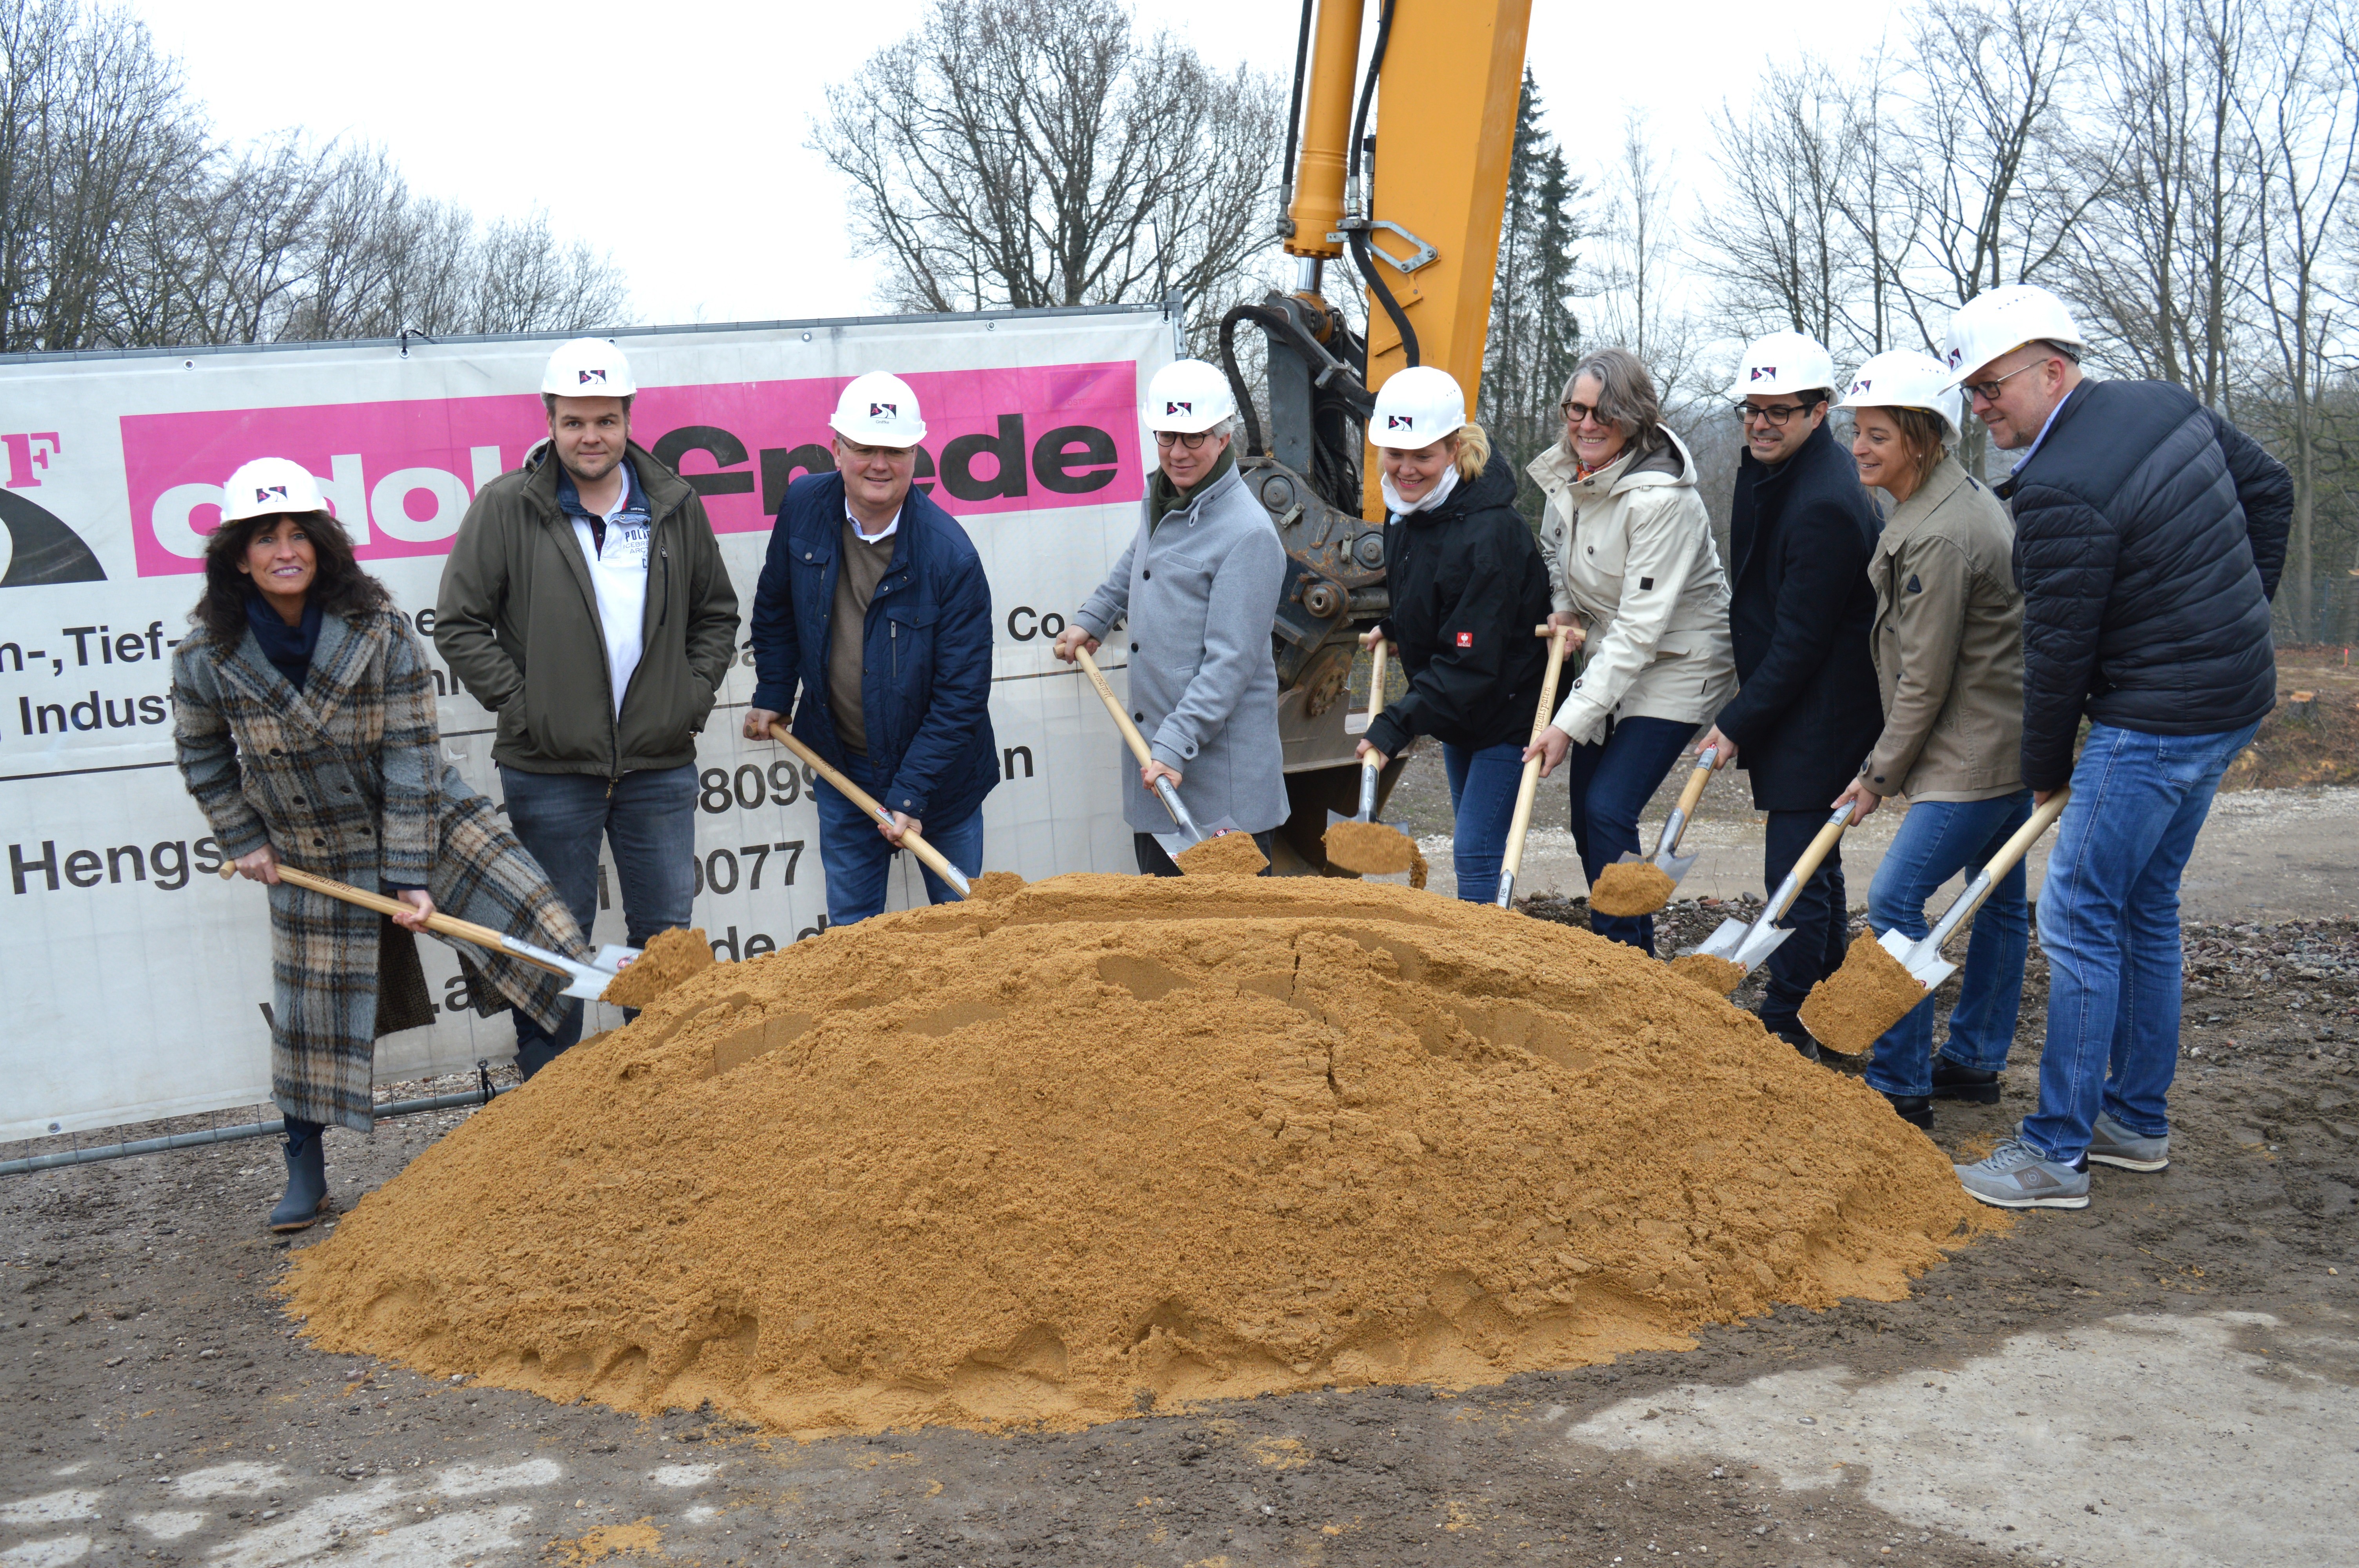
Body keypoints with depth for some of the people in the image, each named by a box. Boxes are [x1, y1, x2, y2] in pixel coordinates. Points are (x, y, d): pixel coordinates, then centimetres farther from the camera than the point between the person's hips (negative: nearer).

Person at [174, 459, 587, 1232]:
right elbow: (201, 757, 6)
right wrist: (245, 841, 1)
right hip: (312, 851, 1)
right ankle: (305, 1173, 25)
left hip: (423, 815, 0)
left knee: (534, 923, -13)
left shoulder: (379, 629, -18)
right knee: (314, 1007, 8)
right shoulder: (207, 657, -13)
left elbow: (411, 756, -18)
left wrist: (412, 876, -19)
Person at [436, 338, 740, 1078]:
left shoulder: (674, 505, 5)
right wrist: (520, 705, -8)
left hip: (660, 765, 3)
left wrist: (694, 697, 4)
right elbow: (458, 624, -2)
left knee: (667, 936, 11)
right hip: (549, 772, -3)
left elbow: (717, 614, 16)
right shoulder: (505, 507, -4)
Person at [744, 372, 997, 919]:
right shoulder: (804, 506, -8)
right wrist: (772, 696, 12)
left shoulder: (951, 556, -22)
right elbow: (775, 607, 13)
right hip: (841, 769, 3)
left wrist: (911, 794, -20)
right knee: (850, 926, 11)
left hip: (935, 772, -3)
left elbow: (961, 693, -19)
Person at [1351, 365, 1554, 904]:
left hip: (1507, 709, -9)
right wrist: (1392, 627, 5)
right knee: (1470, 851, 16)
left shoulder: (1489, 534, -30)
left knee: (1476, 853, -12)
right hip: (1455, 712, 9)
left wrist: (1396, 724, -33)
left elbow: (1471, 663, -30)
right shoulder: (1405, 506, -3)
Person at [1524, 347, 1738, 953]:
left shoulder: (1661, 497, -26)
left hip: (1674, 669, -8)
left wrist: (1571, 722, -29)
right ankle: (1633, 950, 26)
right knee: (1586, 816, 9)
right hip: (1607, 660, 8)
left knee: (1608, 810, -16)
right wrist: (1563, 607, -1)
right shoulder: (1566, 473, -2)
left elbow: (1640, 626, -27)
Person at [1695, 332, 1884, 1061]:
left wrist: (1739, 723, -14)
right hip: (1795, 706, 10)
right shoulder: (1770, 468, 8)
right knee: (1813, 858, 21)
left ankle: (1784, 1027, 5)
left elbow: (1800, 641, -21)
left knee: (1796, 869, -5)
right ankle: (1825, 998, 35)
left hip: (1821, 713, -10)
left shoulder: (1825, 506, -24)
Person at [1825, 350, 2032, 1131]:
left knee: (1895, 900, -9)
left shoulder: (1940, 536, -22)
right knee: (1999, 901, 17)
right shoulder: (1966, 499, 11)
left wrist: (1881, 773, -9)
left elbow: (1926, 680, -19)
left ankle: (1901, 1088, -2)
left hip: (1974, 754, -11)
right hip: (2010, 740, 11)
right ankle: (1974, 1061, 30)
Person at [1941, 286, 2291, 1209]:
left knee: (2080, 921, -4)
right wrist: (2238, 619, 20)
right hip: (2235, 700, 10)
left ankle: (2057, 1153, 2)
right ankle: (2137, 1121, 28)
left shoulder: (2060, 493, -21)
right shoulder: (2168, 405, 7)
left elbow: (2060, 648, -15)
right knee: (2147, 909, 18)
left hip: (2153, 726, -10)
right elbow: (2270, 490, 19)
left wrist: (2046, 769, -1)